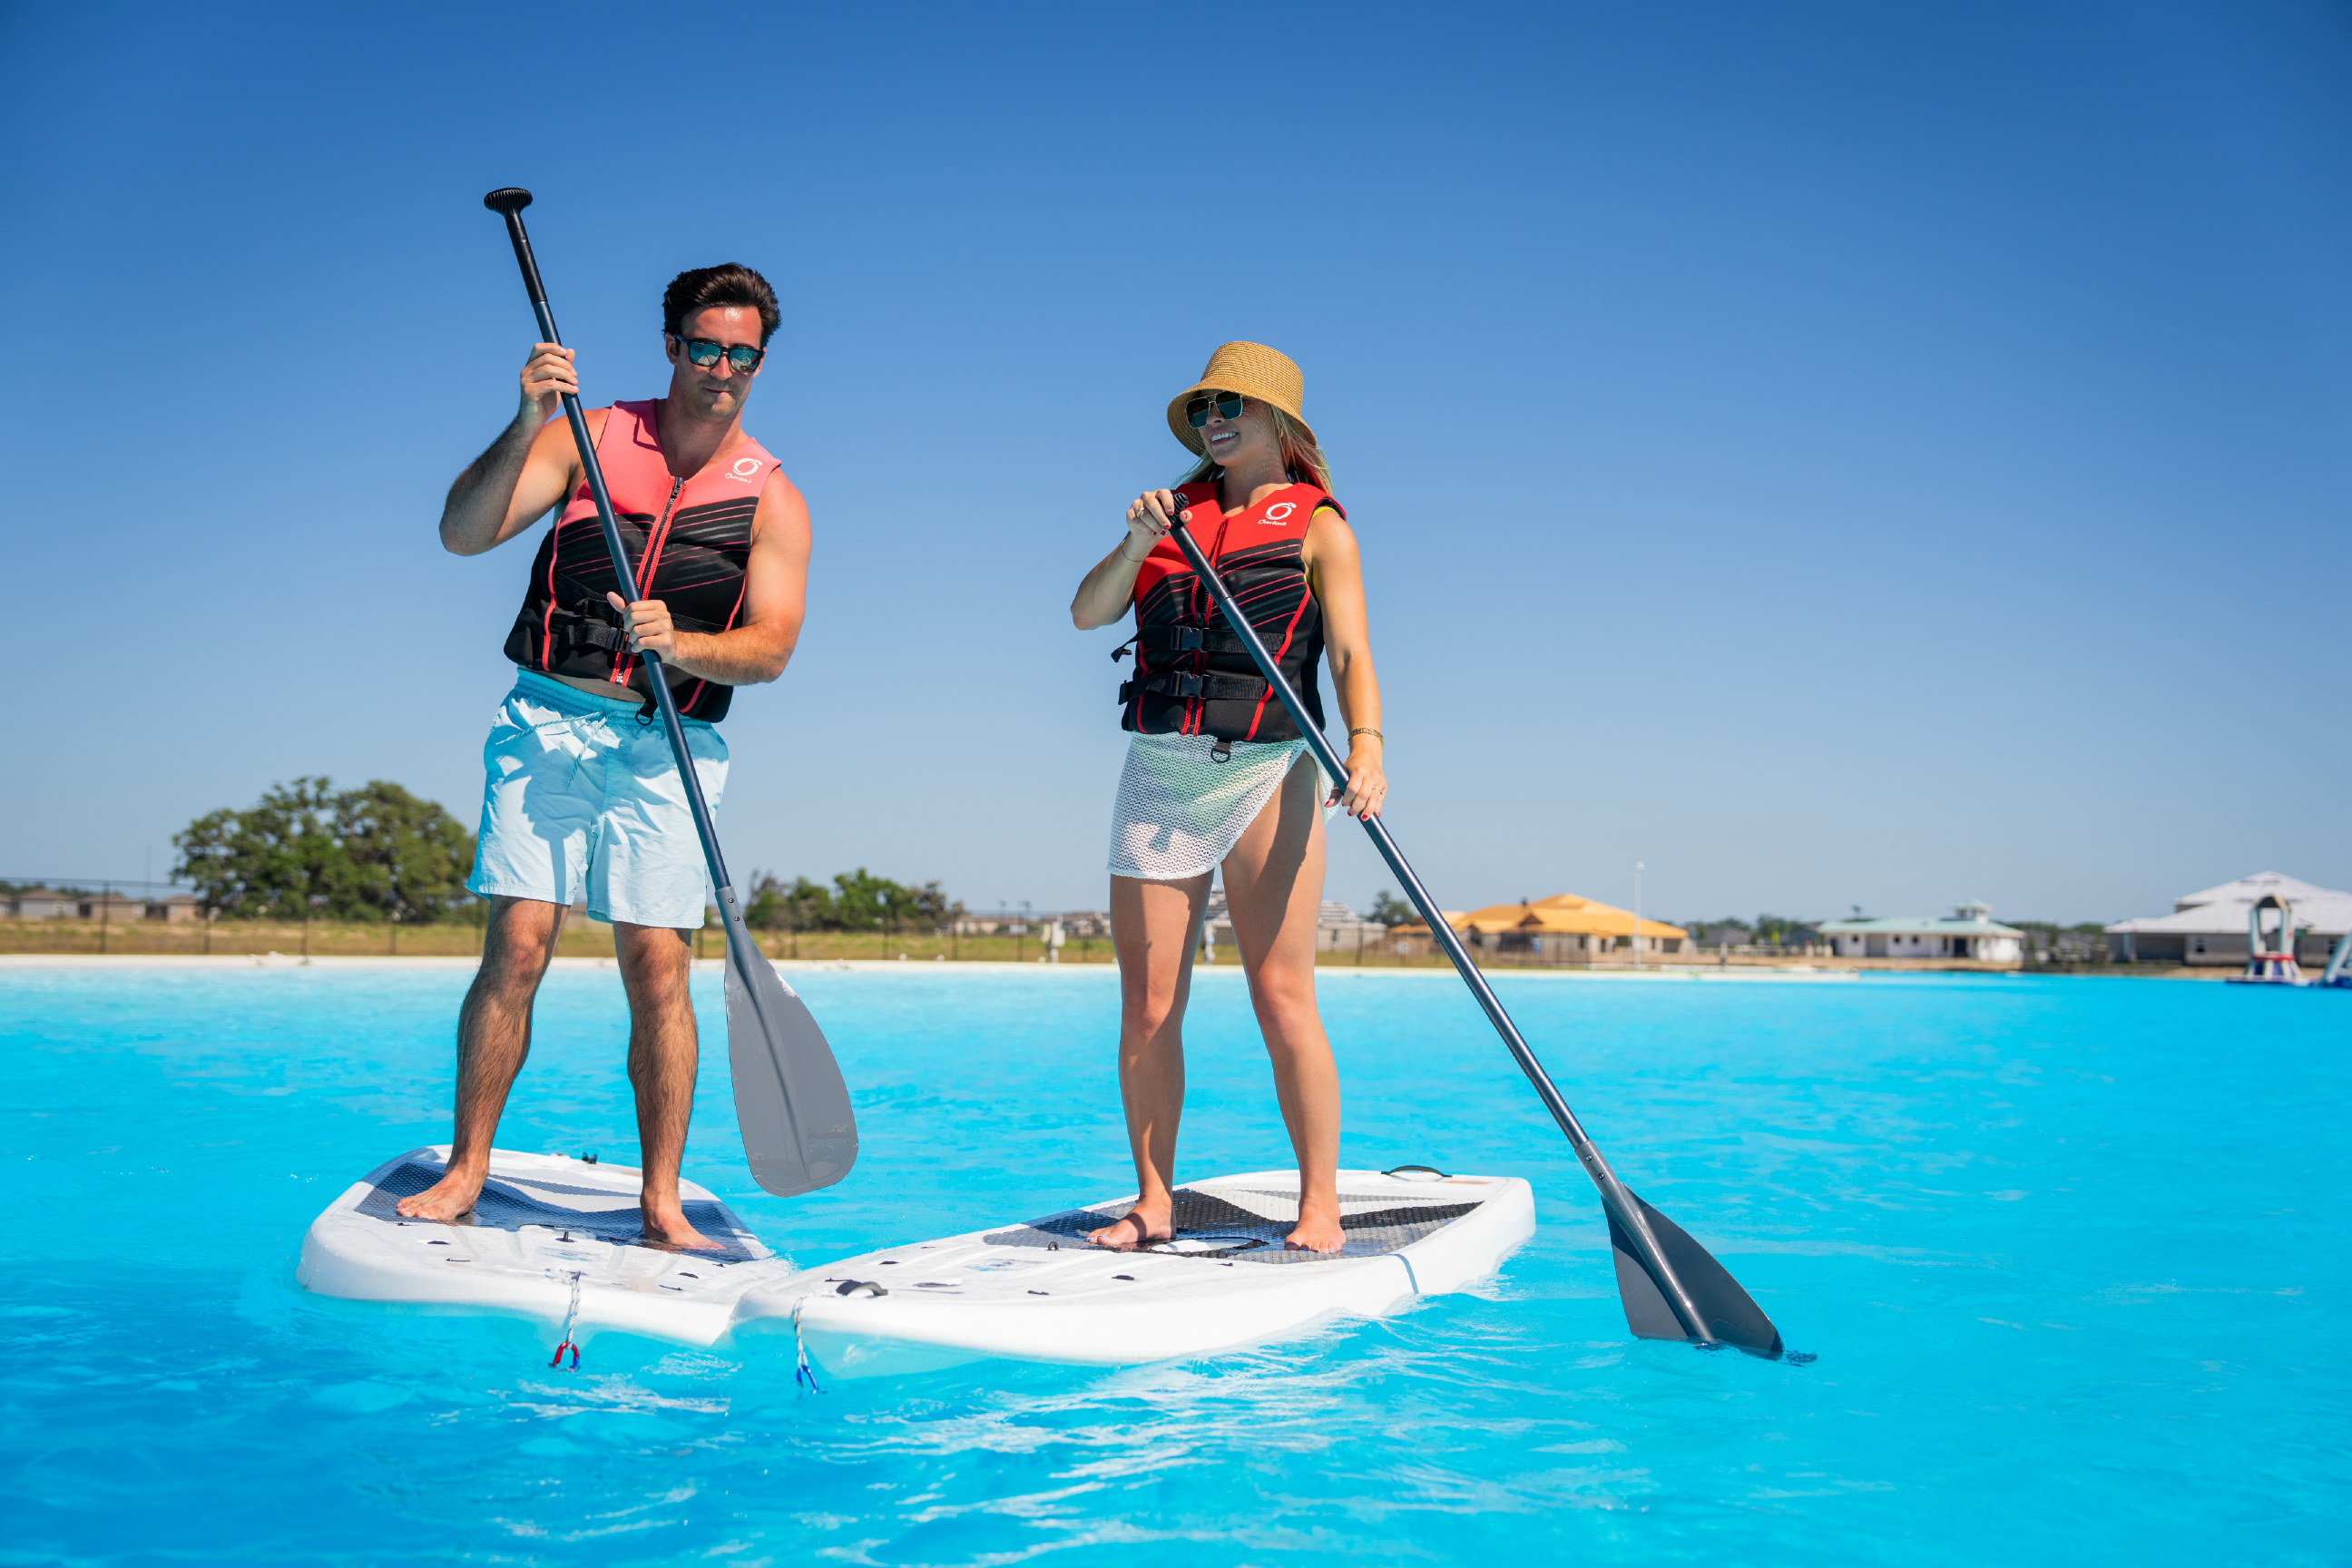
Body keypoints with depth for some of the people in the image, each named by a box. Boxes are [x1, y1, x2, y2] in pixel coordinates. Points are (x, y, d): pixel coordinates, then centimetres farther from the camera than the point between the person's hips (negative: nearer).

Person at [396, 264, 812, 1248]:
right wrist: (525, 425, -17)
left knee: (657, 966, -5)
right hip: (546, 723, 0)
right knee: (516, 947, -8)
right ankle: (464, 1173, 5)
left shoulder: (772, 500, 6)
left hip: (665, 748, 0)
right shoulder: (589, 436, 7)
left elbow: (771, 648, -5)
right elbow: (463, 533, -3)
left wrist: (678, 644, -24)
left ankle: (661, 1204, 2)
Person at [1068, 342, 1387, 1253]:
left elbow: (1351, 654, -7)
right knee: (1147, 1008, 2)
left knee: (1281, 999, -8)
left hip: (1266, 773, -4)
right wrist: (1136, 546, -10)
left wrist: (1366, 745, -25)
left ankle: (1320, 1210, 1)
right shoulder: (1175, 514, 18)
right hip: (1158, 773, 4)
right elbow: (1086, 613, 8)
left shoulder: (1318, 526, 6)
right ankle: (1153, 1204, 12)